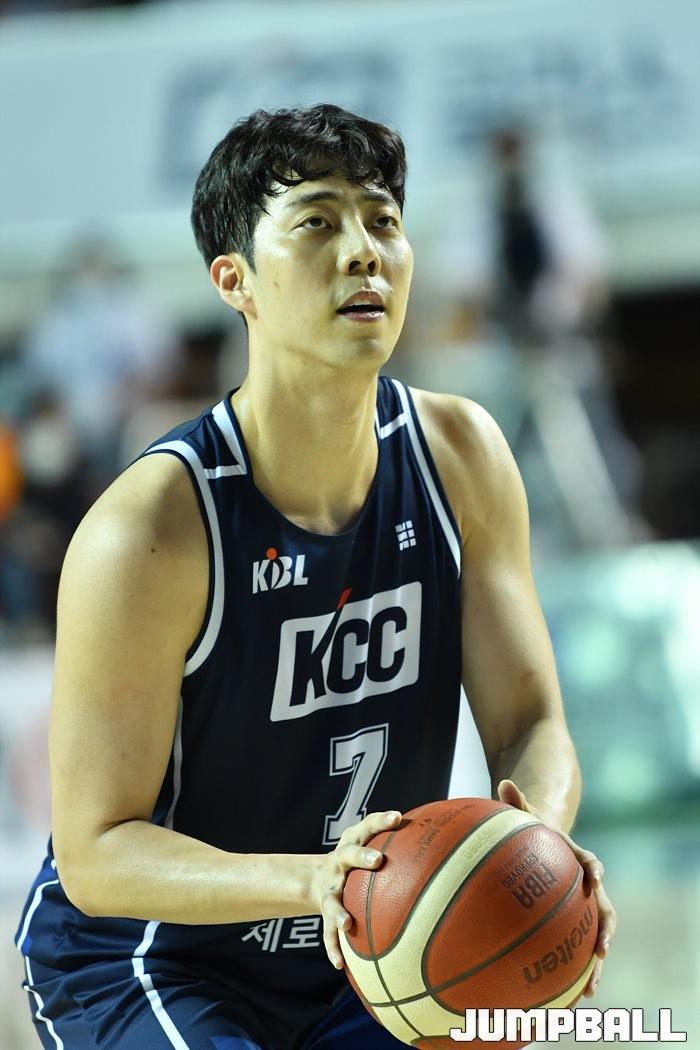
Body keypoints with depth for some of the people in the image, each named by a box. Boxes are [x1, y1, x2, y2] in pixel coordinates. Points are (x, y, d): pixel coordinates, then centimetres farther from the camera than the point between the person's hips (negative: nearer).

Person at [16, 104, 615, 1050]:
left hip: (359, 969, 5)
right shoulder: (147, 534, -24)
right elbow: (96, 855, -22)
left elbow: (530, 722, -3)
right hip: (142, 967, -5)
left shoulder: (460, 456, -7)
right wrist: (311, 881, -39)